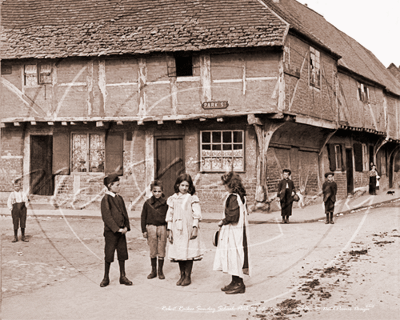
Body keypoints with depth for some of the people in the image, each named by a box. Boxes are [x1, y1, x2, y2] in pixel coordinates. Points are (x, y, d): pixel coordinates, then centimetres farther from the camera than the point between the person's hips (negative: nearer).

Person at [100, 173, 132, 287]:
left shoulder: (119, 198, 10)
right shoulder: (106, 199, -10)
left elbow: (124, 213, 12)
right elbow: (107, 216, -16)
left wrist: (126, 227, -2)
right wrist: (117, 229, -18)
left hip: (121, 231, 6)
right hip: (111, 232, -6)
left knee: (122, 253, 9)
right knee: (109, 254, 1)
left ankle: (122, 277, 18)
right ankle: (106, 278, 13)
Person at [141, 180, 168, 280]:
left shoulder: (165, 203, 1)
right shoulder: (147, 203, 2)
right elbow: (143, 217, 6)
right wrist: (144, 230, 0)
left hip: (162, 227, 0)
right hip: (151, 227, 1)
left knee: (161, 251, 4)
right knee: (153, 251, 7)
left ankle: (160, 271, 15)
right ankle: (153, 271, 18)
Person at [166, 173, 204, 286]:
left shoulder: (192, 199, 1)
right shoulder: (173, 199, 9)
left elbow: (196, 215, -2)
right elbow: (170, 215, 10)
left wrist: (195, 227, -11)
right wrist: (169, 230, 4)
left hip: (188, 229, -3)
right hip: (176, 230, 3)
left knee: (188, 253, -3)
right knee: (178, 252, 5)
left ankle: (188, 276, 7)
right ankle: (182, 275, 17)